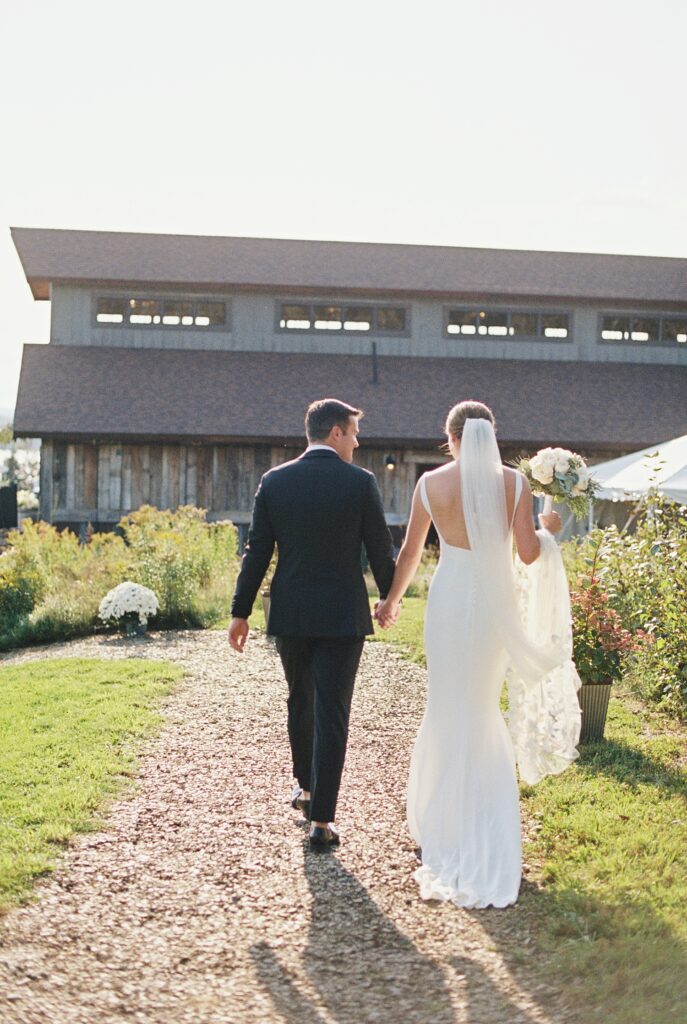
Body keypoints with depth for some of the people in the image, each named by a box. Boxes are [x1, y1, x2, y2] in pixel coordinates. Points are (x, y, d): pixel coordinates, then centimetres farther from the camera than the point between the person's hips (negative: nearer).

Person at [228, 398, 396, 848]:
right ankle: (322, 819, -2)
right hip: (342, 616, -3)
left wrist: (241, 611, 8)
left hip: (289, 614, 3)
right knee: (331, 714, -1)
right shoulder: (360, 482, -7)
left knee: (300, 702, 22)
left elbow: (257, 552, 1)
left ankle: (305, 788, 39)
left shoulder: (274, 481, 0)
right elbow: (381, 549, -2)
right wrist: (390, 598, 15)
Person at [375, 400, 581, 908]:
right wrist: (549, 529, 18)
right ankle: (485, 834, 28)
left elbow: (411, 551, 3)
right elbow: (529, 552, -4)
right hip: (498, 602, 2)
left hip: (451, 599, -2)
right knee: (485, 710, 17)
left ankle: (449, 825, 16)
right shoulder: (515, 482, -3)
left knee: (453, 711, 8)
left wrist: (392, 599, 18)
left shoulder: (432, 483, -4)